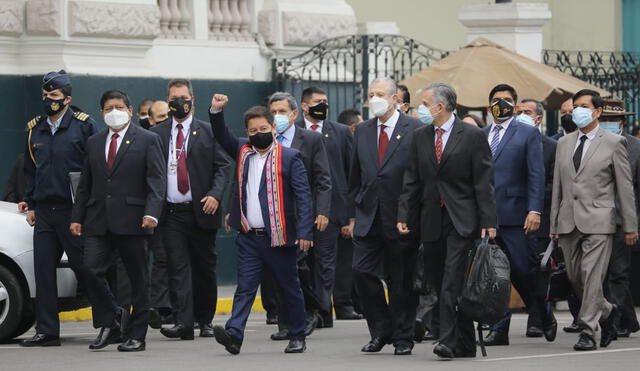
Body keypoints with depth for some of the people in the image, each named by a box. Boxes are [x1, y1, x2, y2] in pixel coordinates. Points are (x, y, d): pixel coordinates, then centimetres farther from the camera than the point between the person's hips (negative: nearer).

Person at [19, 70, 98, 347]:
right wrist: (31, 206, 13)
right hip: (44, 210, 5)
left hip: (74, 210, -5)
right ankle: (46, 332, 6)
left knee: (84, 268, 0)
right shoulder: (35, 129, 13)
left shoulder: (83, 126, -3)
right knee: (43, 272, 2)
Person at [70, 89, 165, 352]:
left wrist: (151, 212, -18)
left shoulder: (147, 140, 2)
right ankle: (110, 321, 7)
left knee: (138, 279, 1)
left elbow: (156, 180, -5)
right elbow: (85, 184, 18)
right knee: (92, 269, -11)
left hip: (132, 221, -4)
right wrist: (77, 217, 10)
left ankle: (136, 335, 8)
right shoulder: (94, 143, 16)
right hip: (98, 221, 4)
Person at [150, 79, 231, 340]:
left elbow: (223, 166, 3)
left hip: (202, 211, 0)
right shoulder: (156, 134, 8)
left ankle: (205, 320, 19)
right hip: (171, 213, 0)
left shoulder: (207, 131, 5)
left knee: (204, 267, 7)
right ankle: (183, 323, -13)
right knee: (178, 268, -7)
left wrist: (215, 195, -13)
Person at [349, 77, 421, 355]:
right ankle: (381, 330, 10)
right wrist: (354, 214, 11)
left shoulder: (415, 130, -3)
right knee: (362, 271, -5)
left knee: (401, 280, 2)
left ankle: (403, 337, 13)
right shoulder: (362, 131, 12)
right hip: (369, 217, 4)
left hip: (402, 218, -4)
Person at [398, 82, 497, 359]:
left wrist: (488, 222, -10)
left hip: (461, 221, -5)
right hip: (431, 221, 5)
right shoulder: (420, 137, 12)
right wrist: (404, 216, 3)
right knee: (440, 284, 6)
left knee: (452, 282, -15)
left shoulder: (472, 136, -3)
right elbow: (411, 181, 13)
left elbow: (484, 183, -5)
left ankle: (449, 340, -18)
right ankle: (465, 344, 13)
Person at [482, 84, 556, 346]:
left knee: (524, 271, -4)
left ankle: (545, 316, 19)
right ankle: (498, 330, 5)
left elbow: (536, 175, -4)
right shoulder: (481, 136, 15)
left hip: (515, 215, -4)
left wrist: (535, 210, -13)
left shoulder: (528, 133, 3)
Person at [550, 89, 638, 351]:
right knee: (575, 278, 7)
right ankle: (607, 312, 30)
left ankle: (587, 332, -9)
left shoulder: (614, 143, 1)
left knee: (592, 276, -12)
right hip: (568, 222, 5)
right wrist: (554, 223, 12)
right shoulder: (564, 143, 15)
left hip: (598, 221, -5)